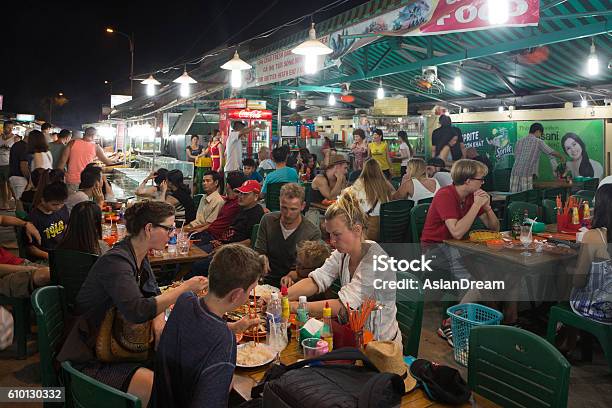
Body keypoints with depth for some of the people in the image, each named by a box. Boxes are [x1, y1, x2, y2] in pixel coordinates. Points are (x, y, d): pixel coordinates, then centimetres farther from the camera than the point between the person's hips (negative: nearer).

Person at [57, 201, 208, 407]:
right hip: (90, 361, -9)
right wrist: (184, 288, -30)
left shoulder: (139, 256, 4)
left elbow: (153, 294, 11)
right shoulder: (116, 261, -24)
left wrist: (158, 321, -10)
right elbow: (137, 311, -37)